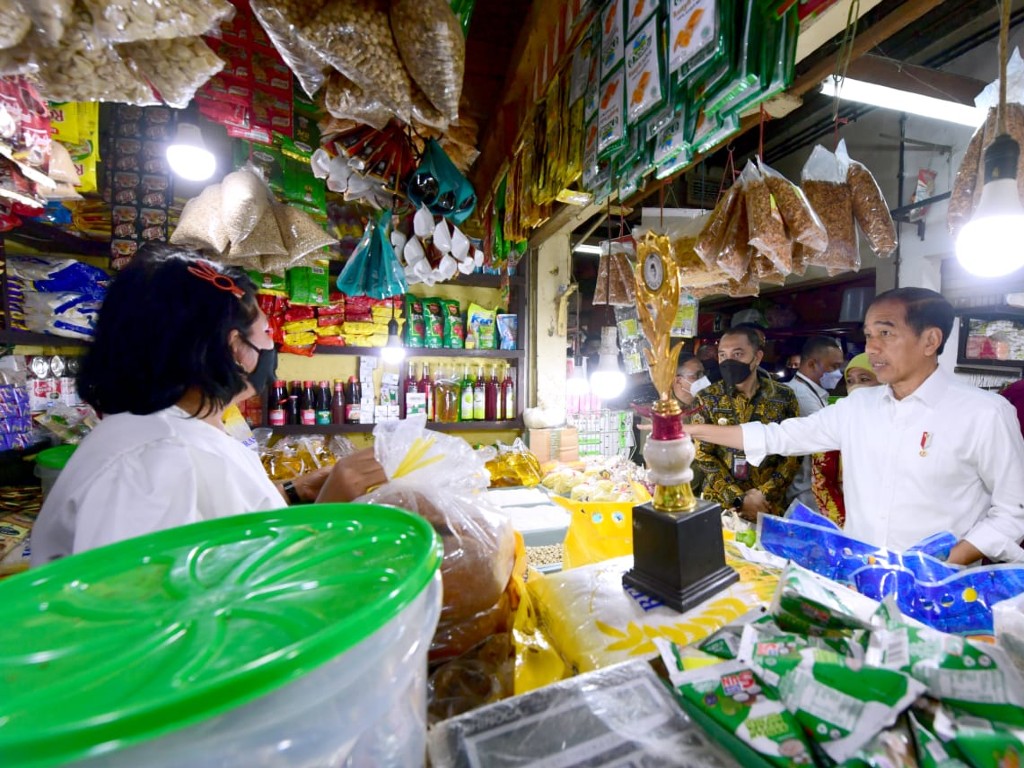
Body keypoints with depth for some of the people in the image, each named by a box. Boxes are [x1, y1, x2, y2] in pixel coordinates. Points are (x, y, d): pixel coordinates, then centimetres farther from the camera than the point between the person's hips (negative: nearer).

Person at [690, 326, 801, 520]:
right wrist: (739, 498, -14)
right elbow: (703, 454, -8)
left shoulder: (783, 396, -4)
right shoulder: (707, 399, -6)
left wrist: (765, 492, -12)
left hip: (768, 505, 1)